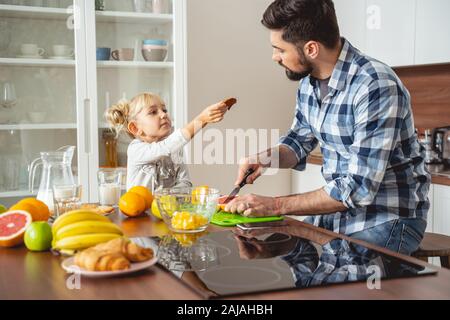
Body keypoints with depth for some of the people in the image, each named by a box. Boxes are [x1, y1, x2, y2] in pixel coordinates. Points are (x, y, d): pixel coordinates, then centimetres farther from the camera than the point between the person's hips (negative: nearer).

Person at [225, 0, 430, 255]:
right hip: (336, 206, 7)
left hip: (387, 218, -7)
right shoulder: (309, 81, 0)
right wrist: (266, 158, -7)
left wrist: (276, 205, -24)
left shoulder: (377, 88, -26)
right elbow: (299, 141, 16)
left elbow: (358, 189, -27)